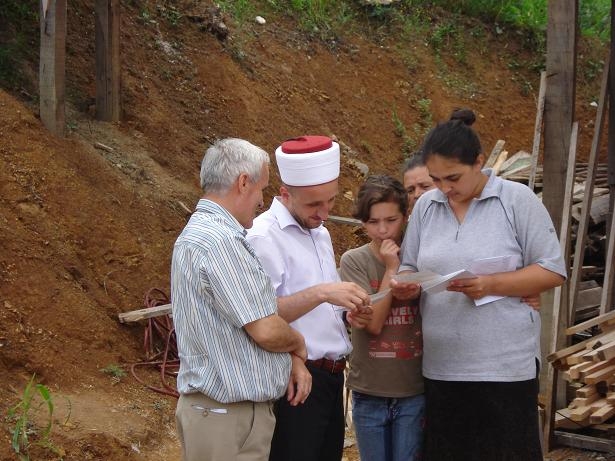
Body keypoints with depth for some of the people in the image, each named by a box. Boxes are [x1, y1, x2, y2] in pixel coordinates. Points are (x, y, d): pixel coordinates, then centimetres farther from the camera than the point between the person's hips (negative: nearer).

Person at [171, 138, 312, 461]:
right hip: (230, 419, -10)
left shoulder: (197, 233, 14)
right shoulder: (221, 241, -21)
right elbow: (266, 331, -20)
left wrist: (289, 358, 5)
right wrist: (298, 344, 0)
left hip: (211, 407, 10)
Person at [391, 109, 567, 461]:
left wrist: (491, 285, -18)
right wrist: (408, 286, -8)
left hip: (505, 366, -4)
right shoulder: (426, 206, 9)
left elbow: (553, 271, -5)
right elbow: (410, 268, 17)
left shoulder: (517, 200, -4)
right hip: (441, 368, 4)